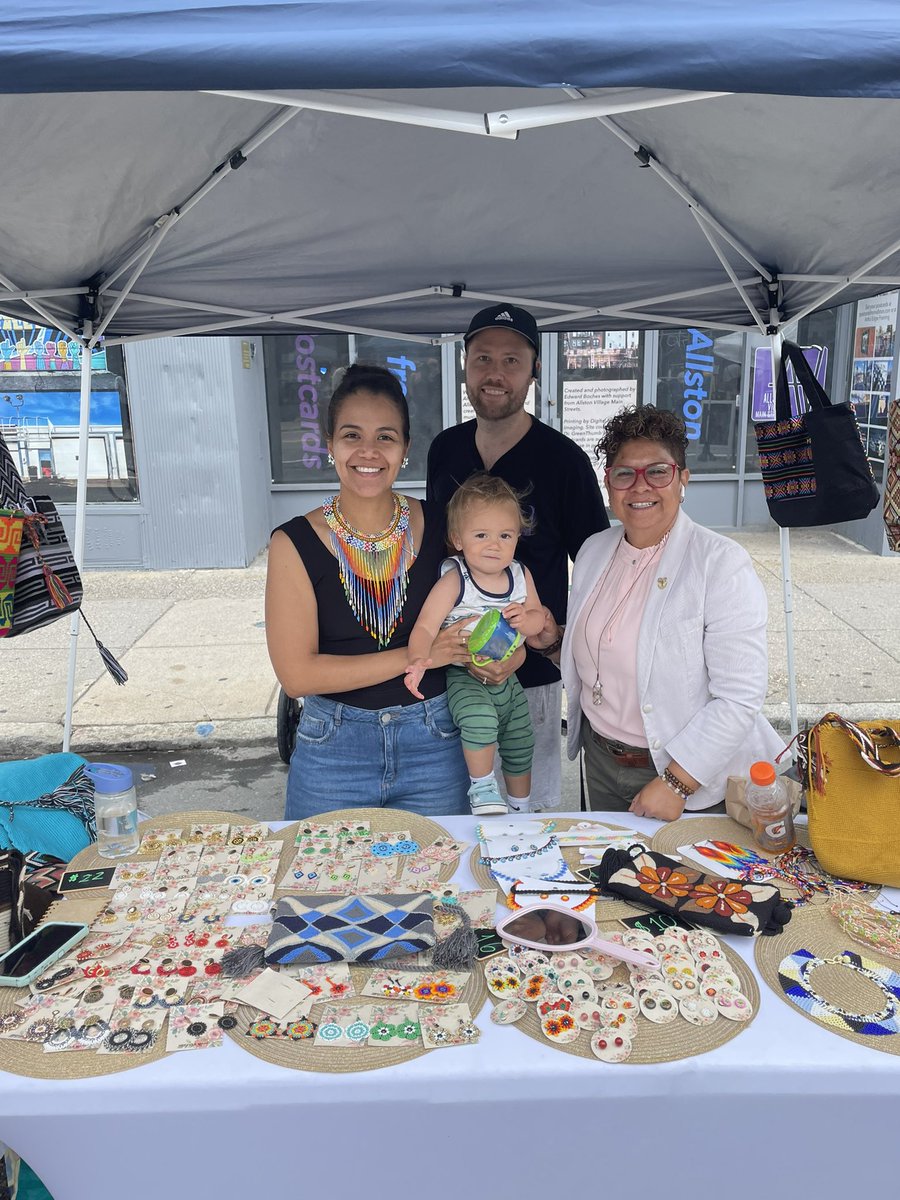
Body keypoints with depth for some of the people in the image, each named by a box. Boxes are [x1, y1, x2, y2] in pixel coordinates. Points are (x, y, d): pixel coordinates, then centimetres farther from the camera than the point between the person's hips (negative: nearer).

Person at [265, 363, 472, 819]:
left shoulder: (437, 525, -4)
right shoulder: (295, 543, -10)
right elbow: (297, 673, -14)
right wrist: (418, 655, -17)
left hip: (434, 744, 2)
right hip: (333, 751, -1)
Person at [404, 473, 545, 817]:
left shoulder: (521, 575, -2)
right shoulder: (453, 581, -19)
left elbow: (538, 618, 6)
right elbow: (425, 627, -24)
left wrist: (524, 619, -18)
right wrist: (419, 660, -44)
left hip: (507, 676, 6)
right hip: (465, 676, -6)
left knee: (520, 745, 18)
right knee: (480, 719, -35)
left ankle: (521, 808, 44)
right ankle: (482, 788, -10)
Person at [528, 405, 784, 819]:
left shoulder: (721, 563, -19)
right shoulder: (593, 551, 1)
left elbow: (740, 697, -22)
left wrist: (676, 782, -23)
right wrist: (554, 636, -5)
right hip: (600, 760, 5)